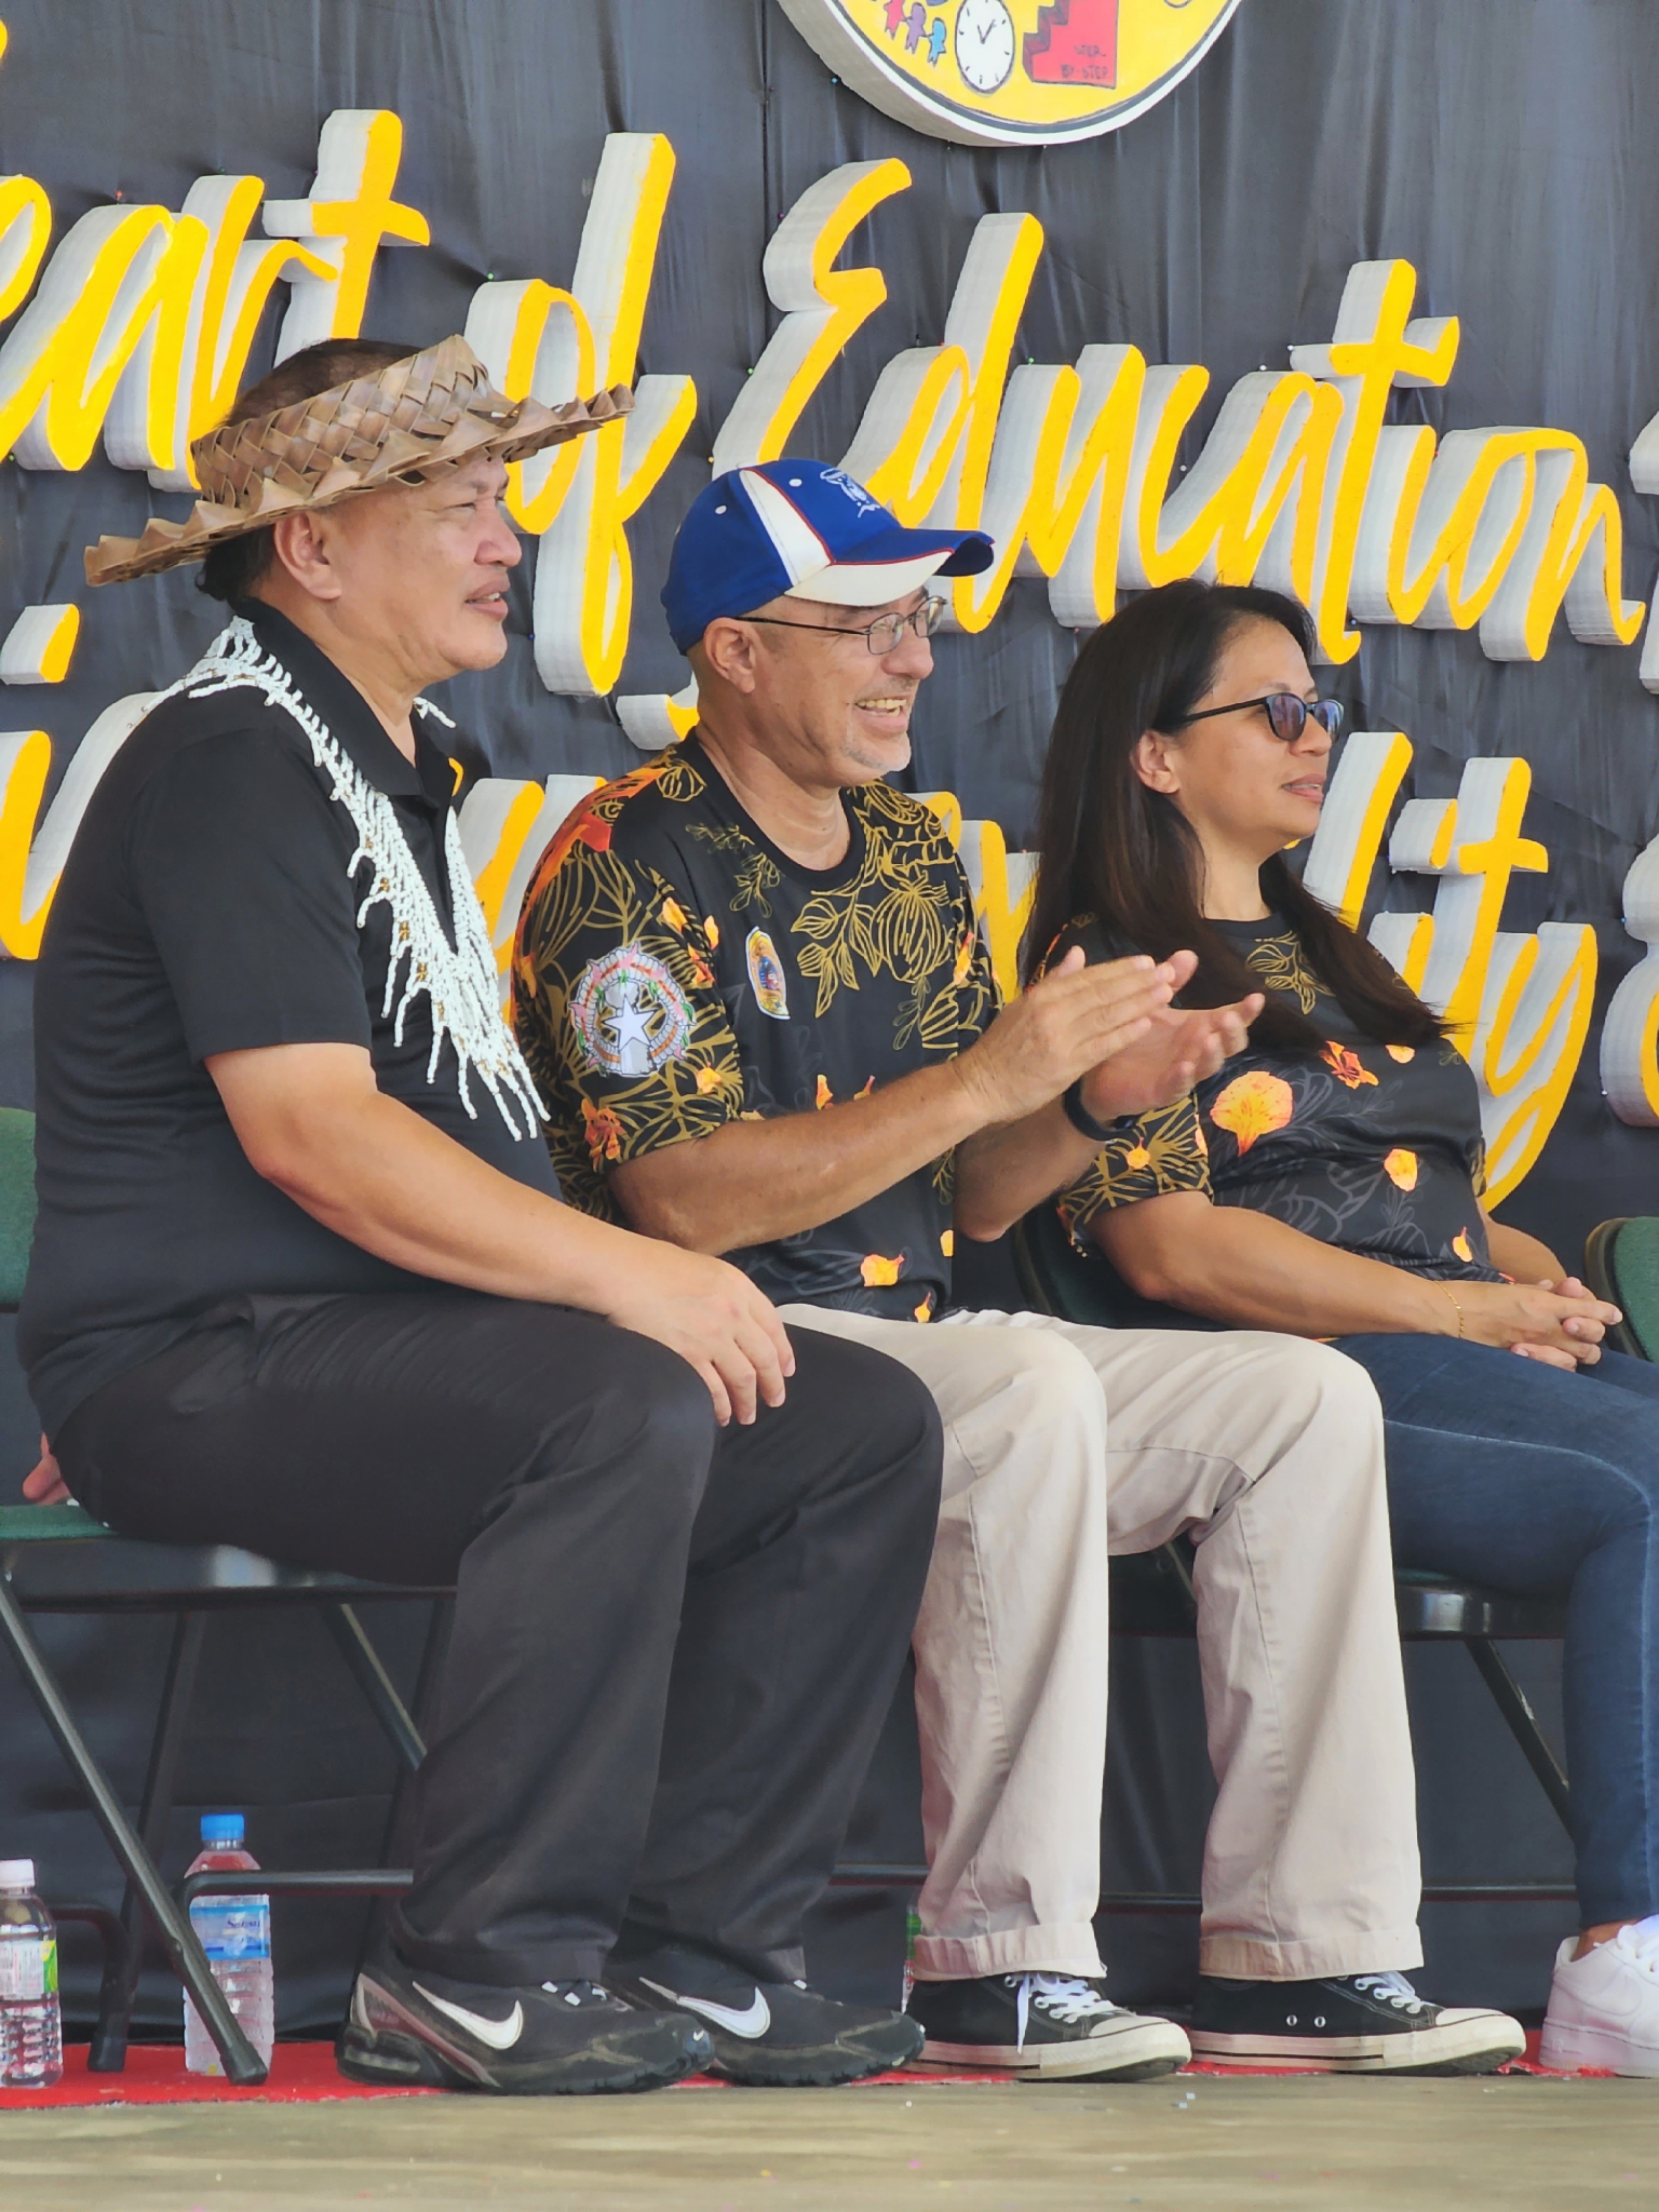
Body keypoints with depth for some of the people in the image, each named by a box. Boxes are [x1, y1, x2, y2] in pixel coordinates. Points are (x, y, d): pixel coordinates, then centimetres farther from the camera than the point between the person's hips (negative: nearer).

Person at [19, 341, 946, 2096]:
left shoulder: (405, 762, 21)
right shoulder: (230, 762, -12)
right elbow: (307, 1131, -22)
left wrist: (648, 1276, 9)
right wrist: (623, 1273, -24)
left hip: (394, 1337, 10)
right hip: (196, 1359, -10)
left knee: (864, 1424, -2)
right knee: (624, 1412, -34)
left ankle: (690, 1939, -3)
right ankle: (481, 1976, -27)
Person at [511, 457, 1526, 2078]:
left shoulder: (911, 854, 17)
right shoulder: (629, 865, -9)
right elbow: (681, 1199, -21)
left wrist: (1093, 1103, -5)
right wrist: (988, 1075, -21)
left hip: (916, 1340, 8)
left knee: (1307, 1400, -6)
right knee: (1037, 1390, -35)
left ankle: (1299, 1957, -10)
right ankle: (1003, 1971, -30)